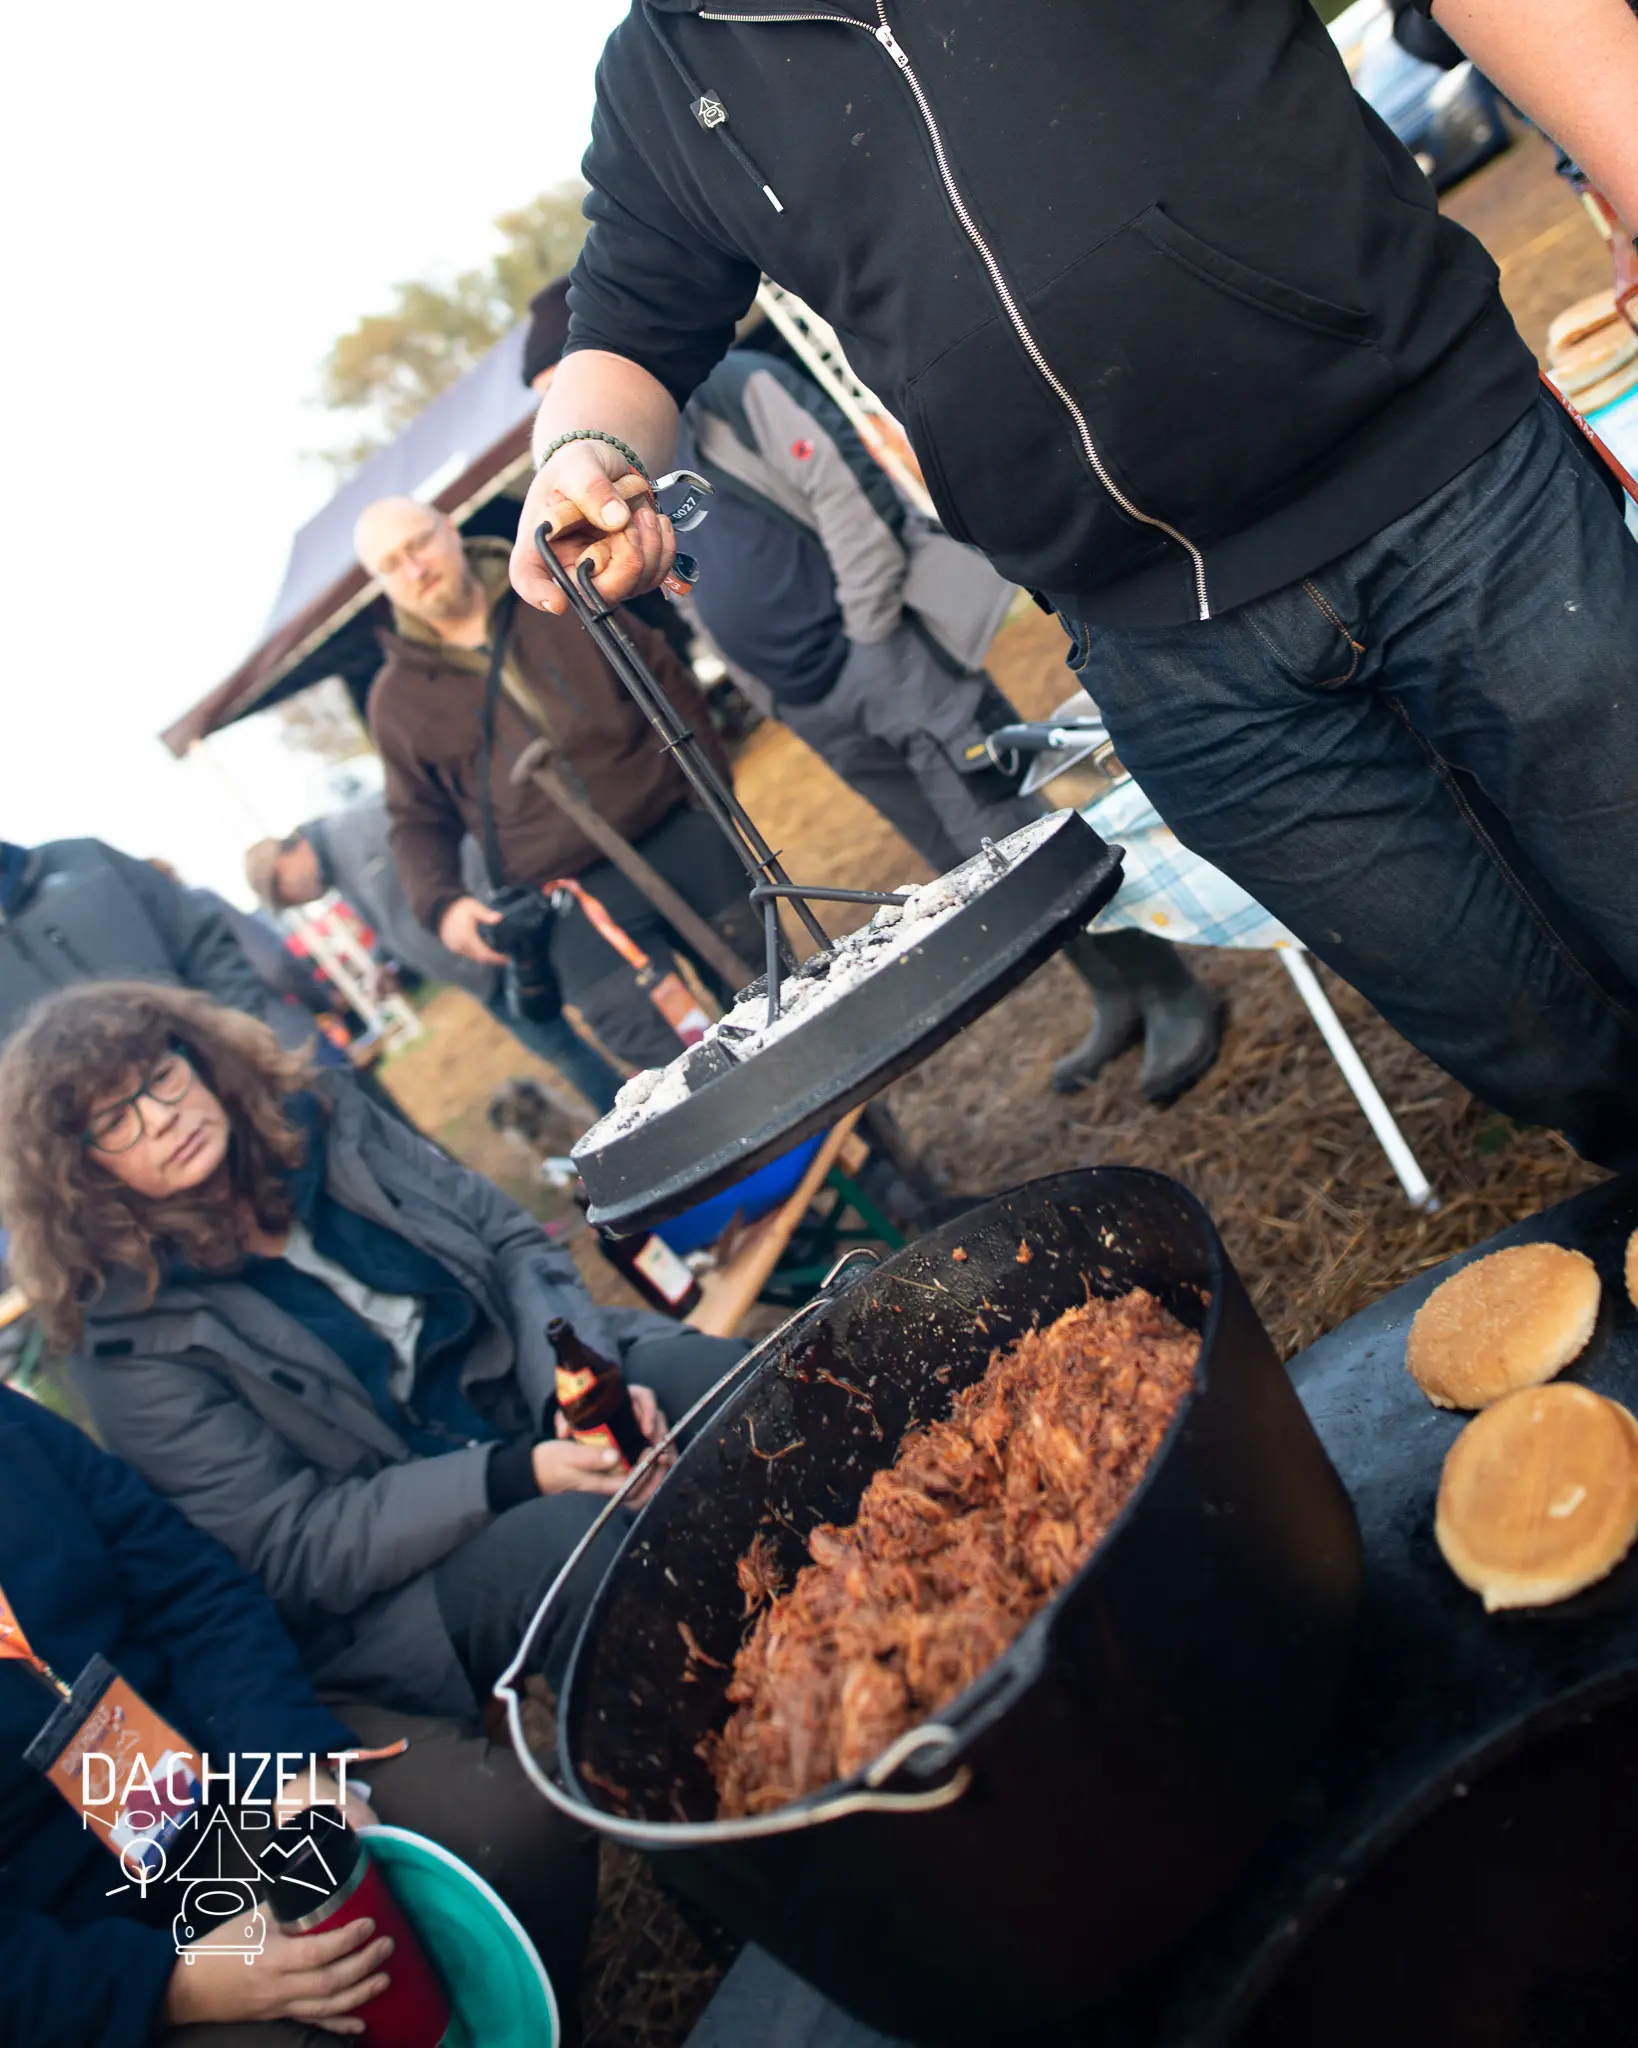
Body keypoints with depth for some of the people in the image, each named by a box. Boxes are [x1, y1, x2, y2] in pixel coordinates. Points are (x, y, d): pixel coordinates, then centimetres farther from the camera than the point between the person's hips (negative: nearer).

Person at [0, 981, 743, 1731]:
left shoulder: (322, 1122, 5)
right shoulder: (141, 1342, -7)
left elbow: (514, 1243, 4)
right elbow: (294, 1547, -12)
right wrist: (516, 1477, -26)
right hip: (391, 1578, -4)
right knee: (581, 1536, -36)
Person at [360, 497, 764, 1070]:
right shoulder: (397, 697, 2)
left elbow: (666, 681, 11)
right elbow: (418, 819, 7)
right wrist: (441, 904, -11)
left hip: (685, 837, 3)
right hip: (573, 898, -2)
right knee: (670, 1059, -13)